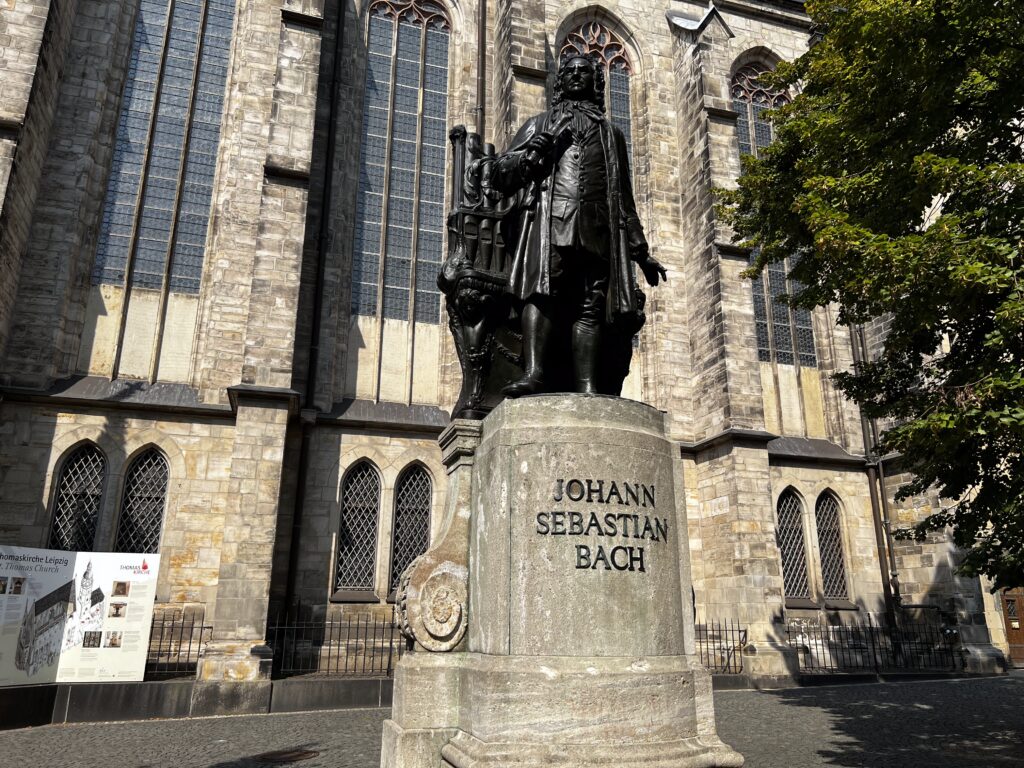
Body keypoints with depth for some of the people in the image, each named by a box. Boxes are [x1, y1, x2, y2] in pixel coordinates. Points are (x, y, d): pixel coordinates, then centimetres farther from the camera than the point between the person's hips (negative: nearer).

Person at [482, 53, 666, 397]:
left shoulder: (611, 133, 32)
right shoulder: (540, 123, 27)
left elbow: (625, 201, 29)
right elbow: (499, 172, 16)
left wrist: (640, 251, 21)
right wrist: (529, 155, -6)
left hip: (597, 226, 2)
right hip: (548, 215, -2)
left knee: (591, 304, -11)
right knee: (541, 289, -23)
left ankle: (588, 388, -20)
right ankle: (534, 372, -35)